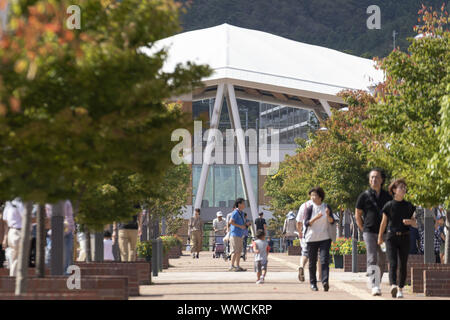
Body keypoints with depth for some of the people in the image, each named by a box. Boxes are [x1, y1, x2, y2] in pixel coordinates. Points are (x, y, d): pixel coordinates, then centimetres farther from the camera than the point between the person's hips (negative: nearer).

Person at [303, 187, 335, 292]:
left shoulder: (326, 207, 4)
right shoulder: (309, 209, 0)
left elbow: (332, 221, -1)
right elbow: (306, 223, -8)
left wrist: (328, 215, -22)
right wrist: (315, 218, -25)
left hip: (324, 238, 0)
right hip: (312, 238, 0)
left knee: (324, 260, -13)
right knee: (312, 262, 5)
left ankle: (325, 281, -22)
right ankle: (313, 283, 16)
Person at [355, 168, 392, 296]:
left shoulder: (387, 197, 7)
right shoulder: (364, 196, 1)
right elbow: (357, 215, 9)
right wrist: (364, 230, 6)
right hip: (369, 232, -3)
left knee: (382, 262, 7)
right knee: (372, 259, -14)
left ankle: (378, 284, 21)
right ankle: (374, 287, -20)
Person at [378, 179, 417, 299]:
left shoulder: (409, 206, 5)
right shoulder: (389, 206, 0)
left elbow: (415, 224, 7)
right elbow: (383, 222, 11)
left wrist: (410, 221, -16)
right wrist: (380, 237, 18)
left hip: (404, 238, 2)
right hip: (391, 237, -2)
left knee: (403, 265, 5)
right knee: (392, 263, -16)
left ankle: (400, 289, 16)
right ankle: (393, 286, -33)